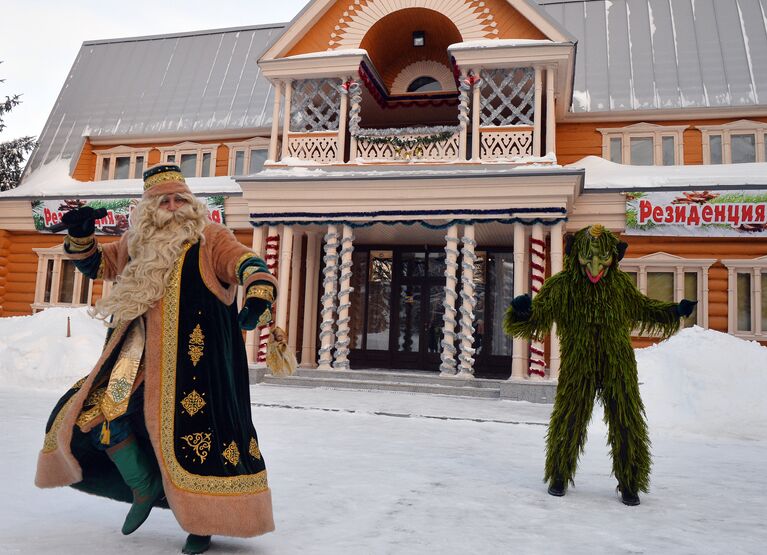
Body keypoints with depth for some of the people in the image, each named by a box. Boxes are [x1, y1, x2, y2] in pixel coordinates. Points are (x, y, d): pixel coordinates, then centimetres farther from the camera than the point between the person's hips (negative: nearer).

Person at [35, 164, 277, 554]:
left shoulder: (210, 239, -2)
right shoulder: (137, 244, 15)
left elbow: (246, 264, -17)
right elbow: (95, 265, 27)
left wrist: (258, 295, -39)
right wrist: (80, 236, 6)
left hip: (191, 359, -6)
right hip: (143, 355, 6)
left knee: (195, 428, -8)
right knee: (97, 412, 6)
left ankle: (204, 521, 11)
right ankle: (145, 488, 24)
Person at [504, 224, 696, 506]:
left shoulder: (620, 283, 0)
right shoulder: (561, 286, -10)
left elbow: (642, 308, 20)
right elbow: (530, 321, -11)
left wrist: (675, 311, 8)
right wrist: (521, 310, -33)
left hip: (618, 366, 2)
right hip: (578, 368, -2)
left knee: (627, 425, 3)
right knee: (568, 422, 2)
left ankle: (629, 484, 23)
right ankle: (559, 477, 26)